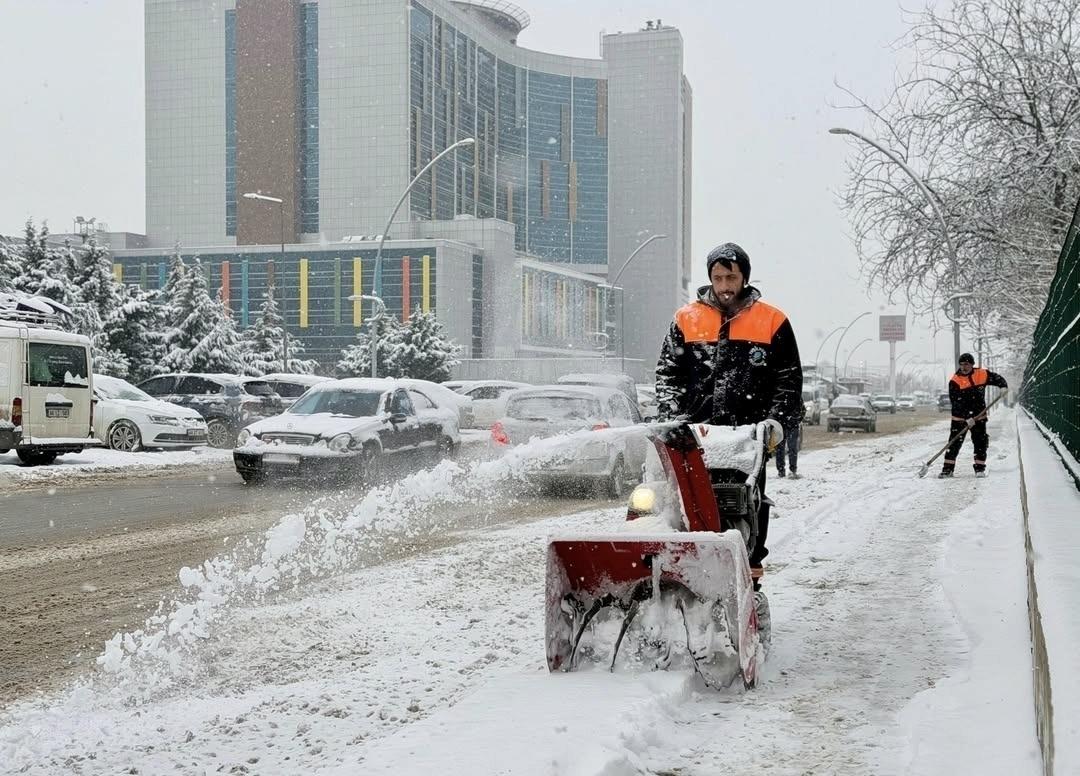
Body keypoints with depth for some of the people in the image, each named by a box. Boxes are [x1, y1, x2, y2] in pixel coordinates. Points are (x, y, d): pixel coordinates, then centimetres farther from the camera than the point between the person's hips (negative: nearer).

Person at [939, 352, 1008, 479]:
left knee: (980, 442, 3)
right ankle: (948, 468, 2)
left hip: (978, 416, 2)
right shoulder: (955, 381, -12)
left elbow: (997, 378, 12)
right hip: (960, 417, -2)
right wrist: (967, 418, -25)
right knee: (954, 442, -3)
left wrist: (1004, 387, -10)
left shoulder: (982, 375, -3)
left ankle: (980, 468, 14)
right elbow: (956, 403, -18)